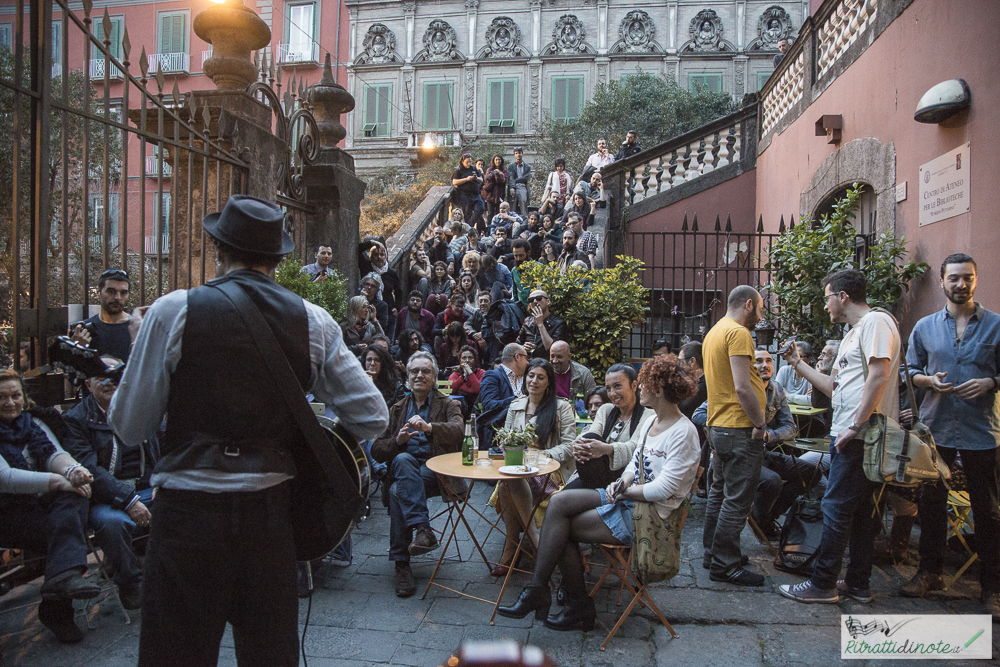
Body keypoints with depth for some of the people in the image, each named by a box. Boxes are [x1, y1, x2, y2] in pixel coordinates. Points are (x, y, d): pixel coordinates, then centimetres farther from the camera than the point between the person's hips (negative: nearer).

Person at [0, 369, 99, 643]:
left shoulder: (33, 423, 14)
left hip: (43, 503, 5)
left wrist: (72, 469, -26)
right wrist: (58, 481, -26)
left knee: (76, 494, -28)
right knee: (69, 526, -29)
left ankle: (63, 578, -37)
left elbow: (52, 452, -2)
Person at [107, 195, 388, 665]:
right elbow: (372, 420, -1)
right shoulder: (314, 322, -1)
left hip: (188, 513, -2)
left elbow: (130, 428, -2)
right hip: (271, 512, 3)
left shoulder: (174, 311, -8)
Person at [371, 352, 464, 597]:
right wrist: (398, 440, -7)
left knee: (398, 490, -32)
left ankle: (402, 564, -29)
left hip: (437, 473, -2)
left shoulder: (447, 405, 13)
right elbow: (376, 450, 15)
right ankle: (423, 529, -41)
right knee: (403, 459, -34)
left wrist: (429, 427, -31)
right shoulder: (397, 410, 23)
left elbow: (458, 429, -11)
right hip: (404, 470, 2)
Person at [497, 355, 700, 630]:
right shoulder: (651, 421, 11)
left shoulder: (683, 433, -17)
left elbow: (663, 489, -21)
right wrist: (621, 483, -2)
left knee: (561, 528, -14)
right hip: (627, 497, 9)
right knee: (559, 502, -11)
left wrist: (625, 491, -10)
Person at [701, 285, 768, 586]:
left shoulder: (714, 332, 16)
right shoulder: (738, 333, -15)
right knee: (737, 500, -3)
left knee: (720, 493, 18)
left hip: (717, 426, 10)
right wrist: (760, 423, -16)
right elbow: (742, 387, -23)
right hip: (740, 429, -10)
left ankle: (713, 551, 28)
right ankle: (725, 564, 4)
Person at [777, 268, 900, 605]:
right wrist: (798, 363, 24)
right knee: (858, 509, 14)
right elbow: (834, 387, 23)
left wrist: (855, 426, -22)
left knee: (837, 507, -5)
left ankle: (823, 584, 3)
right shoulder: (852, 335, 22)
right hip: (849, 436, 10)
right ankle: (857, 584, 23)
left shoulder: (875, 321, -9)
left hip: (861, 435, -10)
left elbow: (879, 375, -20)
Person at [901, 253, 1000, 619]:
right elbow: (910, 370, 12)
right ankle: (930, 571, 26)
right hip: (935, 428, 2)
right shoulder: (925, 327, 7)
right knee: (931, 502, 10)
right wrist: (930, 380, -7)